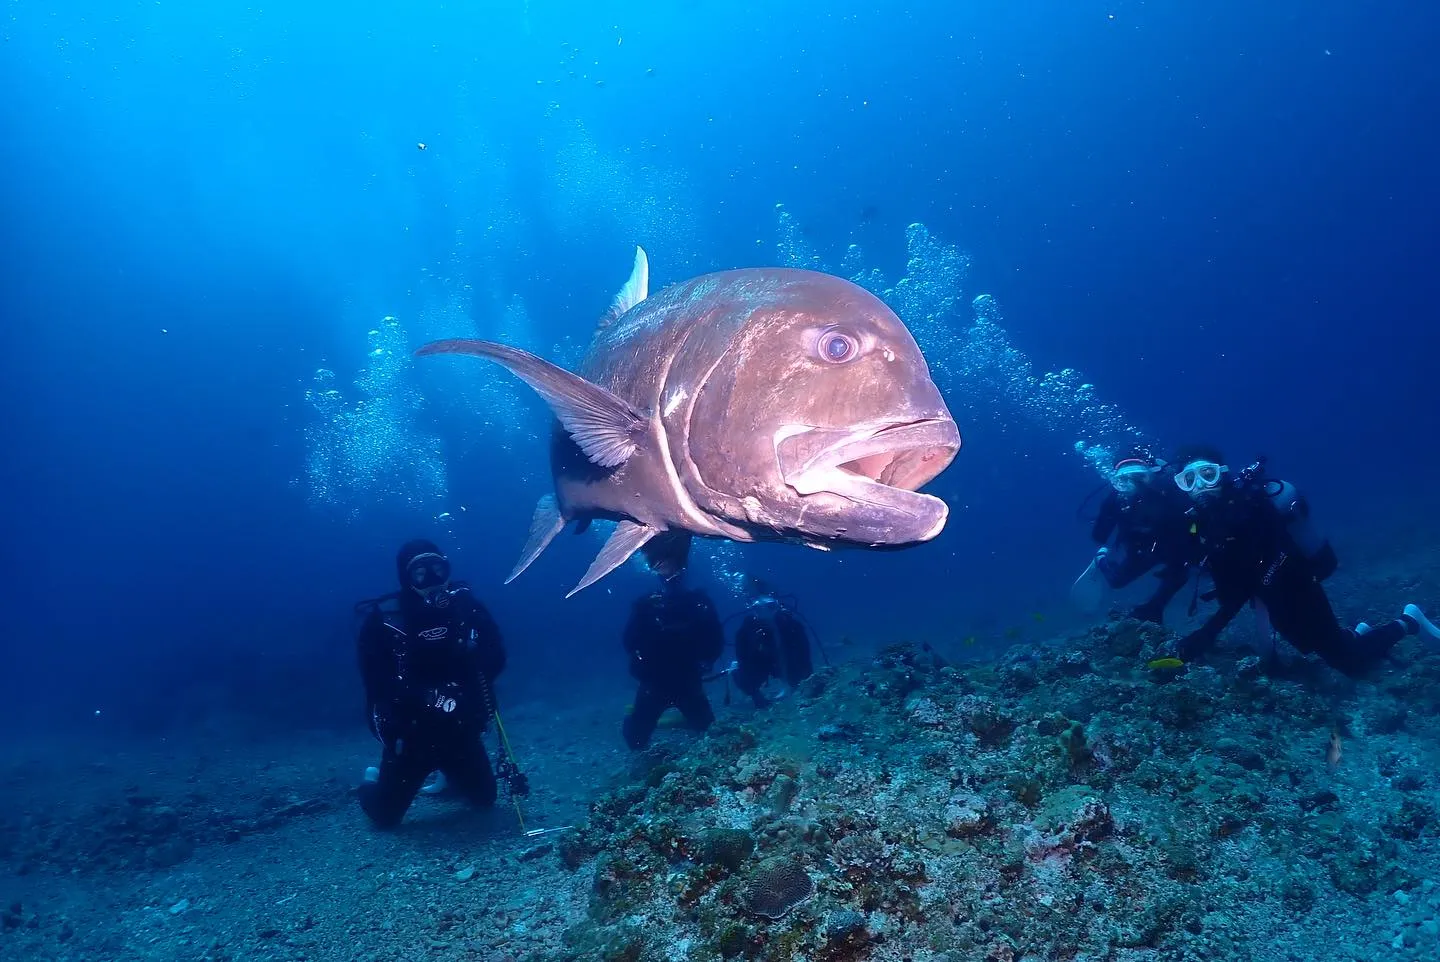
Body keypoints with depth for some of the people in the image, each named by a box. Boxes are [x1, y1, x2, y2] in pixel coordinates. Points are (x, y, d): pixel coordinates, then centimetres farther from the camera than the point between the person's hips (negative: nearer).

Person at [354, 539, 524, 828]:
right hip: (409, 731, -2)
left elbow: (496, 658, -5)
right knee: (386, 816, 4)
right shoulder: (383, 620, -15)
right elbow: (375, 681, -21)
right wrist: (425, 696, -32)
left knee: (484, 797, 14)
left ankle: (449, 774, 45)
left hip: (459, 728, 3)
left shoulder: (465, 604, -7)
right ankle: (374, 784, 38)